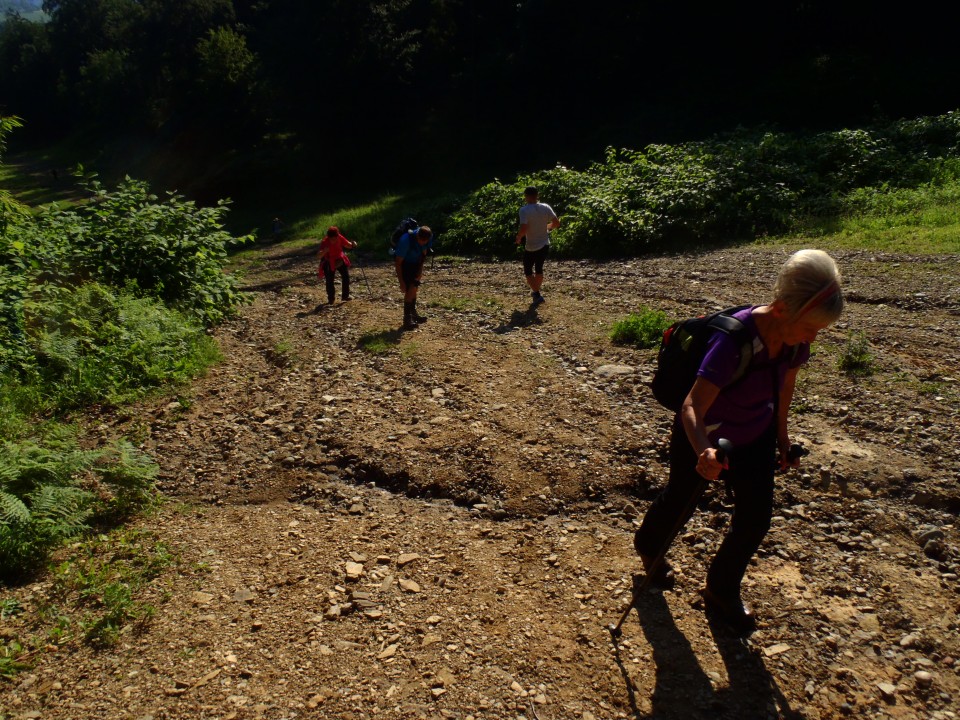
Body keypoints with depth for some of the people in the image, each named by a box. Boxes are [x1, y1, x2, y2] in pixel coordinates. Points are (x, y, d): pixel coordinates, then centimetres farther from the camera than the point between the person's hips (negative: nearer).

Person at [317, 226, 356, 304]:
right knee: (329, 281, -7)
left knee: (346, 277, -3)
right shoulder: (324, 242, -30)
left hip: (340, 260, 3)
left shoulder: (340, 238, -20)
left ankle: (345, 296, 12)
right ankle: (331, 299, 12)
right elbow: (318, 257, -38)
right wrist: (324, 251, -59)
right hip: (329, 263, -3)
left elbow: (348, 245, -5)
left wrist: (353, 244, -29)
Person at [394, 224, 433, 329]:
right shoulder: (406, 240, -37)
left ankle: (413, 313, 27)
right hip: (404, 263, -6)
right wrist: (401, 282, -29)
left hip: (415, 262, 6)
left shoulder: (429, 237, -21)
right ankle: (407, 319, -13)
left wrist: (420, 270, -9)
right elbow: (398, 262, -30)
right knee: (410, 289, -15)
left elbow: (424, 253, -2)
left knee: (415, 287, 11)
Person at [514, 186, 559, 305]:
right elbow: (556, 223, -4)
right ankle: (535, 291, 39)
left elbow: (524, 229, -27)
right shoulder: (545, 207, -4)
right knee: (539, 269, 23)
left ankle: (537, 295, -2)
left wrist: (518, 237, -7)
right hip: (545, 245, 5)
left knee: (528, 271, 11)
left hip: (531, 247, -5)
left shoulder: (524, 210, -19)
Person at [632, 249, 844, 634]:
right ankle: (647, 545, 51)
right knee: (680, 501, 18)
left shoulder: (794, 337, -18)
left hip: (755, 437, 6)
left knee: (756, 518, 5)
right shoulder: (733, 340, -39)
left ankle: (721, 592, 29)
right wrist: (703, 451, -62)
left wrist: (781, 433, 9)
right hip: (704, 438, -5)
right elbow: (692, 409, -44)